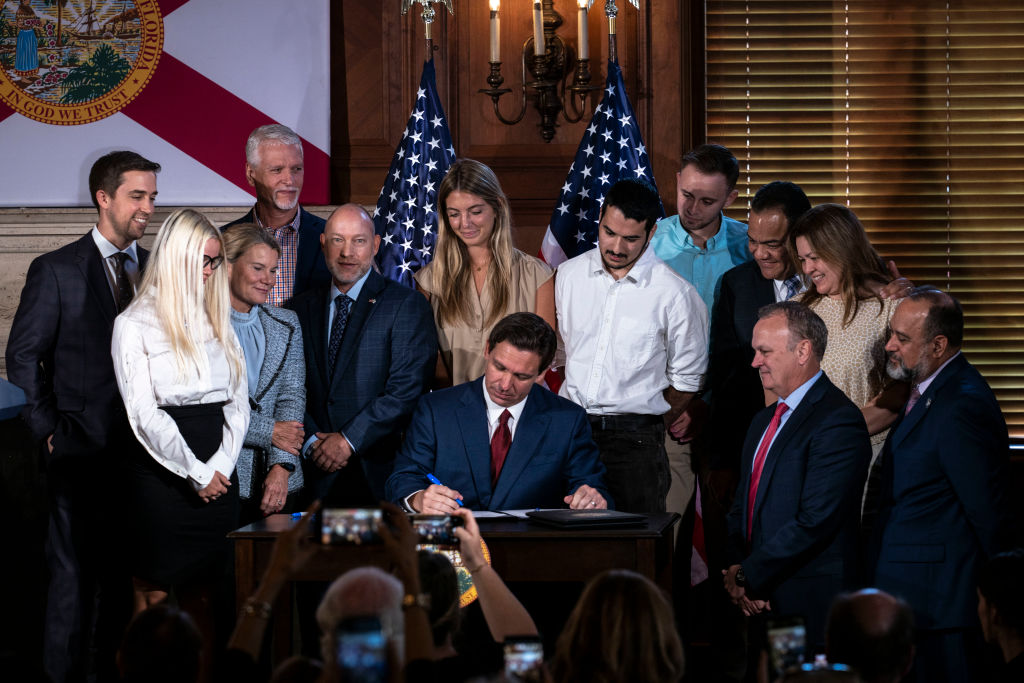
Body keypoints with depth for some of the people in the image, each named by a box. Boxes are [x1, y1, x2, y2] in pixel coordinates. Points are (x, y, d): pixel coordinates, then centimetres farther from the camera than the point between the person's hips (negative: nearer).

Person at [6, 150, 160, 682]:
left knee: (127, 573, 8)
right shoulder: (56, 271, -2)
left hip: (142, 446, 4)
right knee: (74, 573, -2)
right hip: (82, 449, -4)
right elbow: (23, 357, -1)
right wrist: (48, 430, -5)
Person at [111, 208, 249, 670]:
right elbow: (144, 414, -9)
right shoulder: (135, 325, -2)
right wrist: (195, 474, -11)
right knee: (155, 597, -2)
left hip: (216, 475, 5)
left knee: (204, 598, 5)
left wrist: (221, 467, -4)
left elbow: (238, 403, 11)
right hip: (161, 473, -5)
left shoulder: (217, 320, 15)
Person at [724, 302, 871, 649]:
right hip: (759, 601, 8)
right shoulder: (764, 421, 19)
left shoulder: (838, 421, -12)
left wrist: (749, 578, -13)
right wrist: (735, 567, -2)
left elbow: (815, 521, -19)